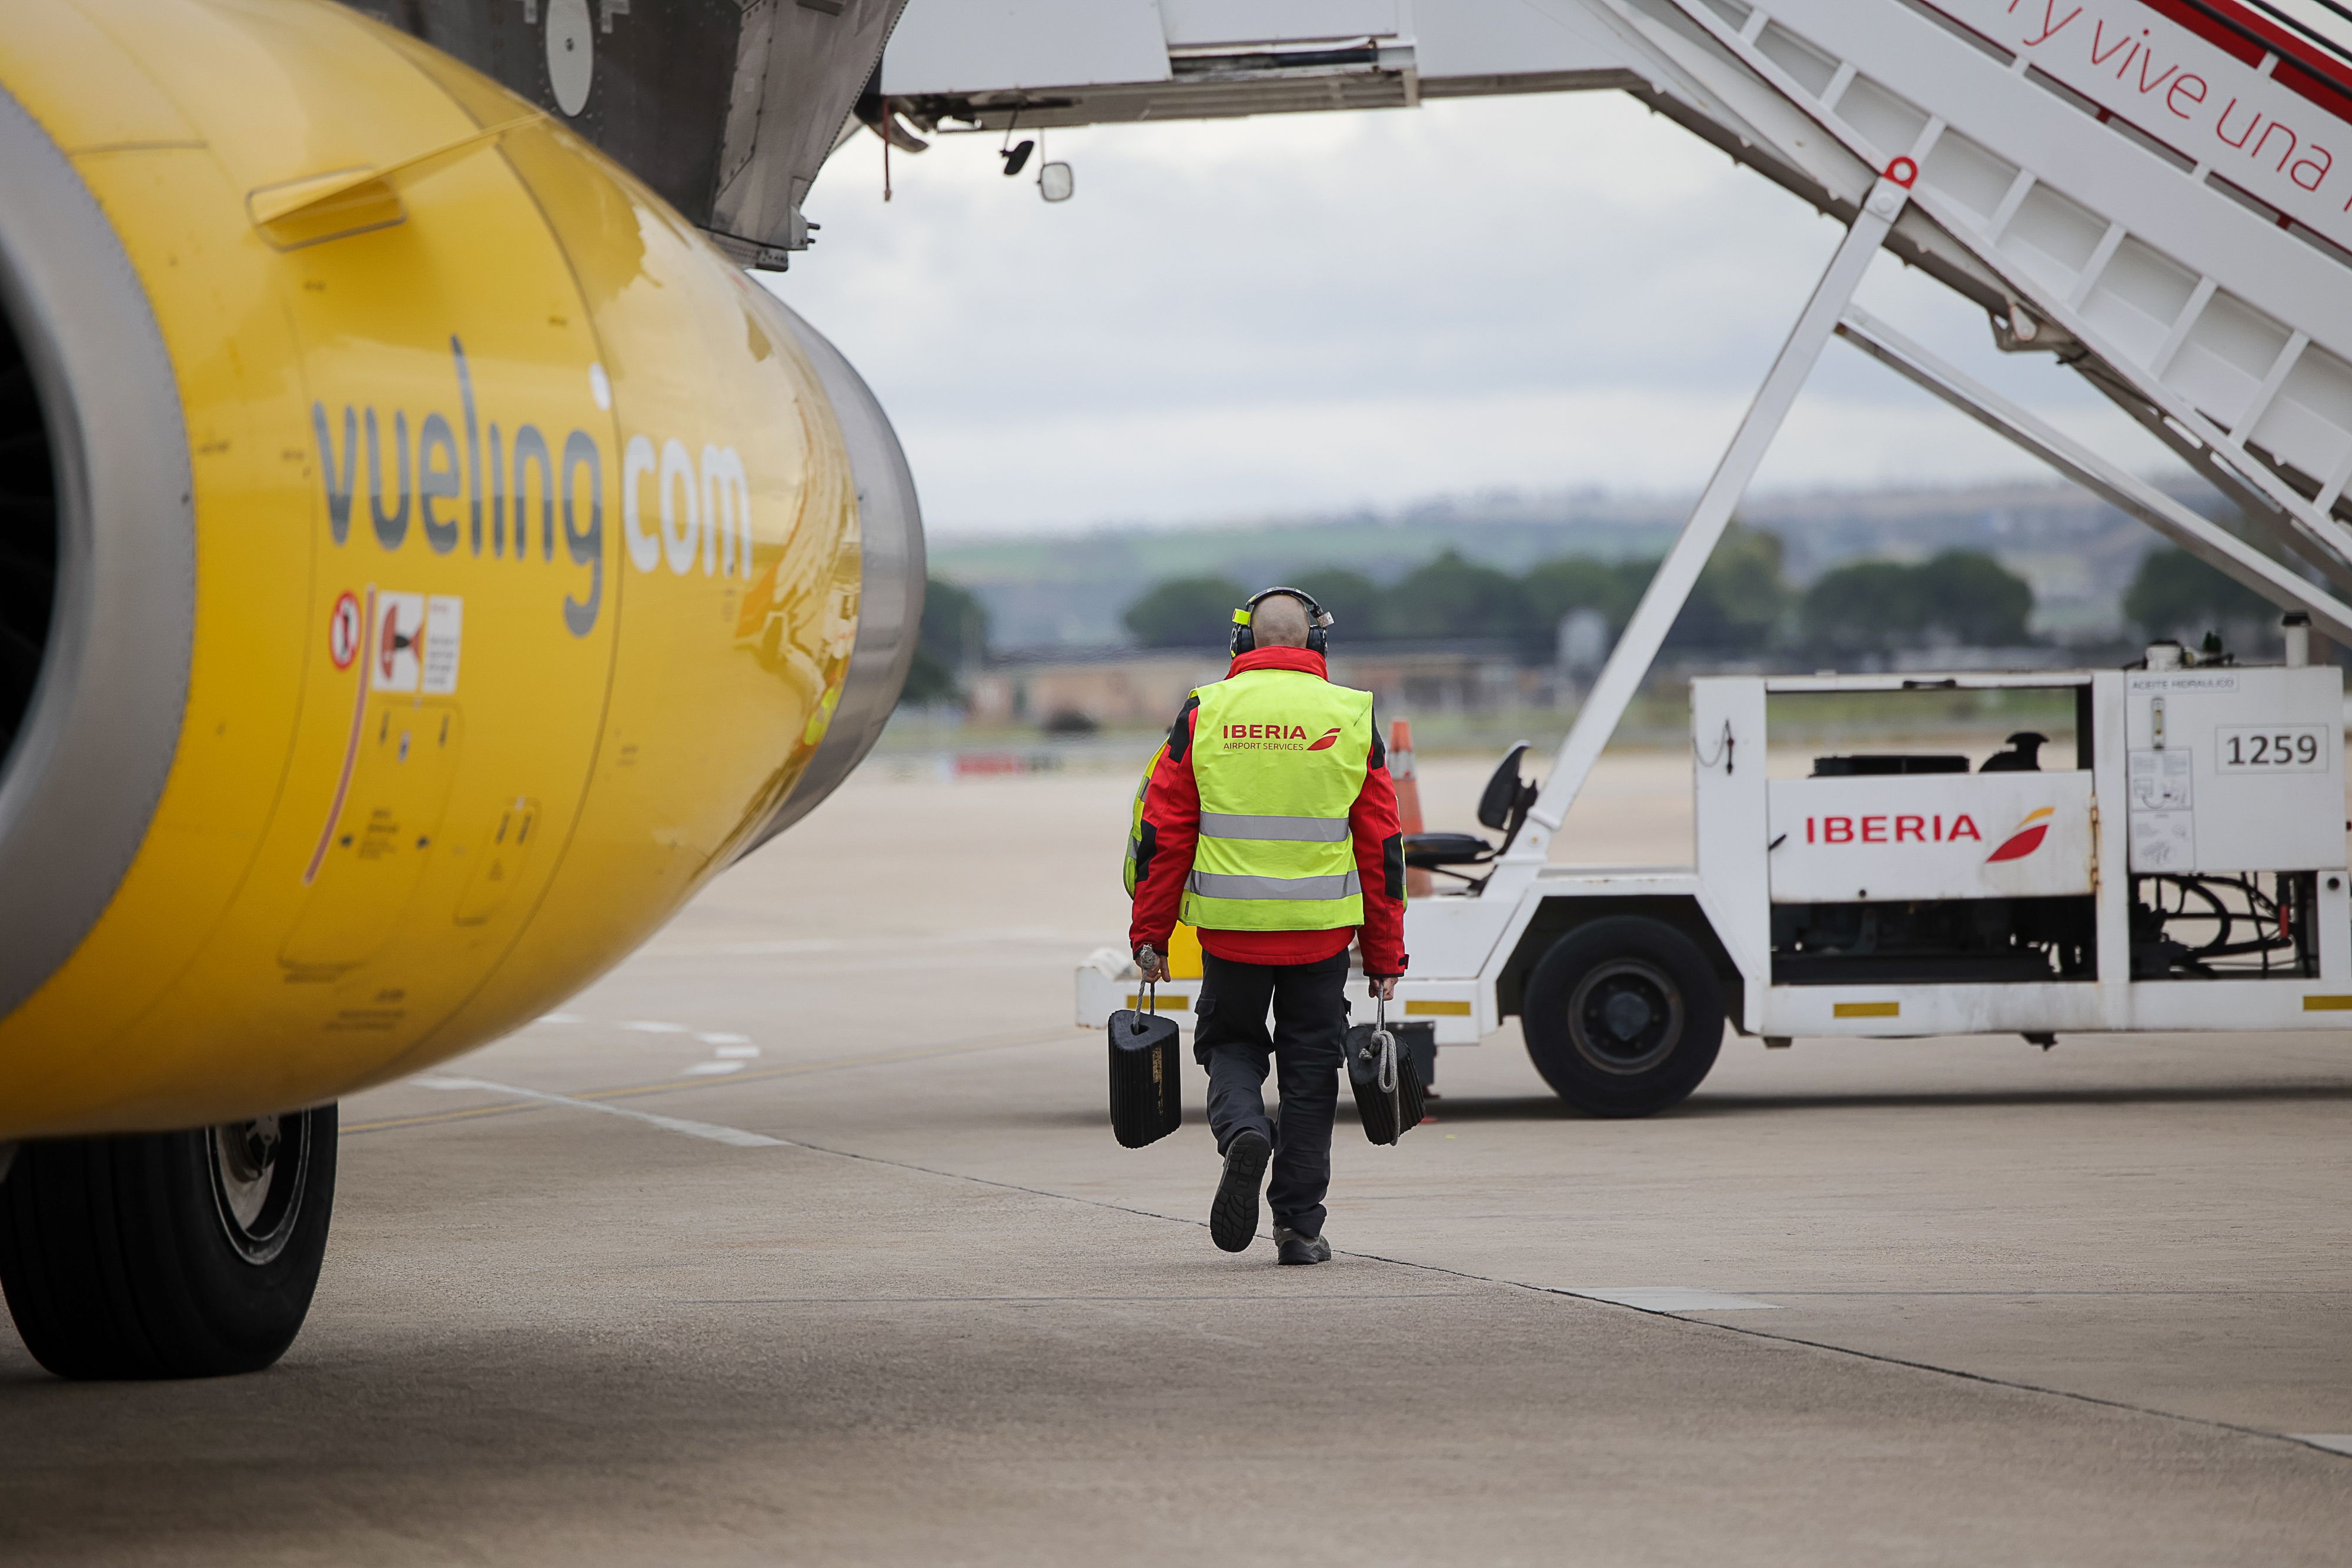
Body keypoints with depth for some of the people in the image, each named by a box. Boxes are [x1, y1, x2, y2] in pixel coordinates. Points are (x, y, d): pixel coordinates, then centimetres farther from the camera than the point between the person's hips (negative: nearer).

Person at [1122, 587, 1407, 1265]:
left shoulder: (1205, 714, -1)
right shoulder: (1351, 718, 1)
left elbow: (1161, 834, 0)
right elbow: (1382, 848, 3)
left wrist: (1149, 934, 8)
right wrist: (1384, 956, 9)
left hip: (1230, 929, 0)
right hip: (1322, 930, 0)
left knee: (1230, 1044, 18)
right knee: (1309, 1069, 11)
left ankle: (1243, 1133, -13)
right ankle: (1299, 1226, 10)